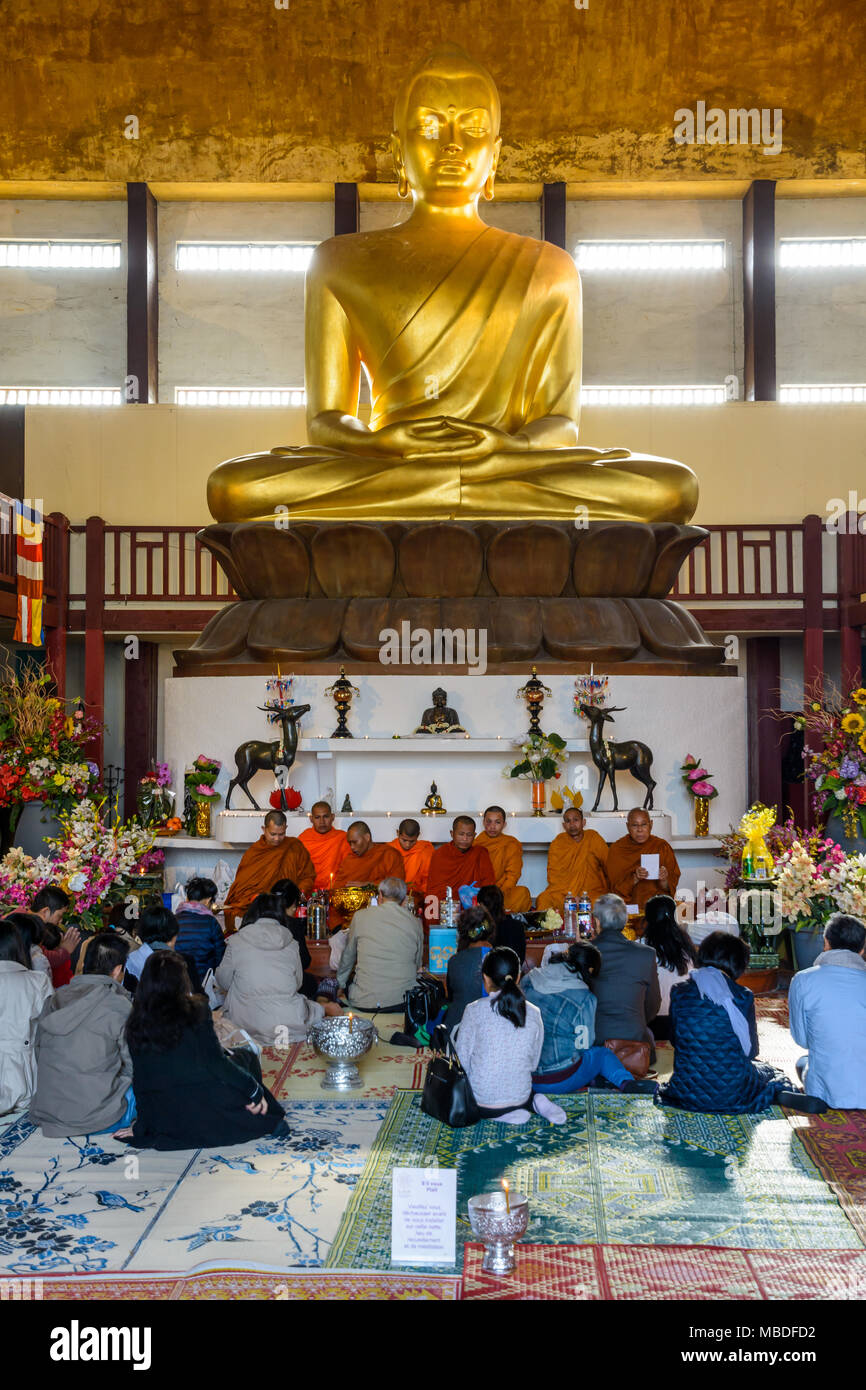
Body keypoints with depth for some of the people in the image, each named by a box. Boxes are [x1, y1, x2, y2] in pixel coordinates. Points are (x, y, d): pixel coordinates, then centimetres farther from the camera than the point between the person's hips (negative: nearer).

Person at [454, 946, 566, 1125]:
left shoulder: (475, 1010, -13)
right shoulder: (534, 1013, -3)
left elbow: (462, 1059, -9)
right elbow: (533, 1063, 4)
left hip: (481, 1104, -4)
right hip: (519, 1096, 4)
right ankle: (534, 1103, 4)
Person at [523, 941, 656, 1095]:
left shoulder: (527, 981, 2)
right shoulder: (584, 999, -11)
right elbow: (584, 1044, -3)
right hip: (559, 1081, -5)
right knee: (603, 1054, 21)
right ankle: (626, 1082, 0)